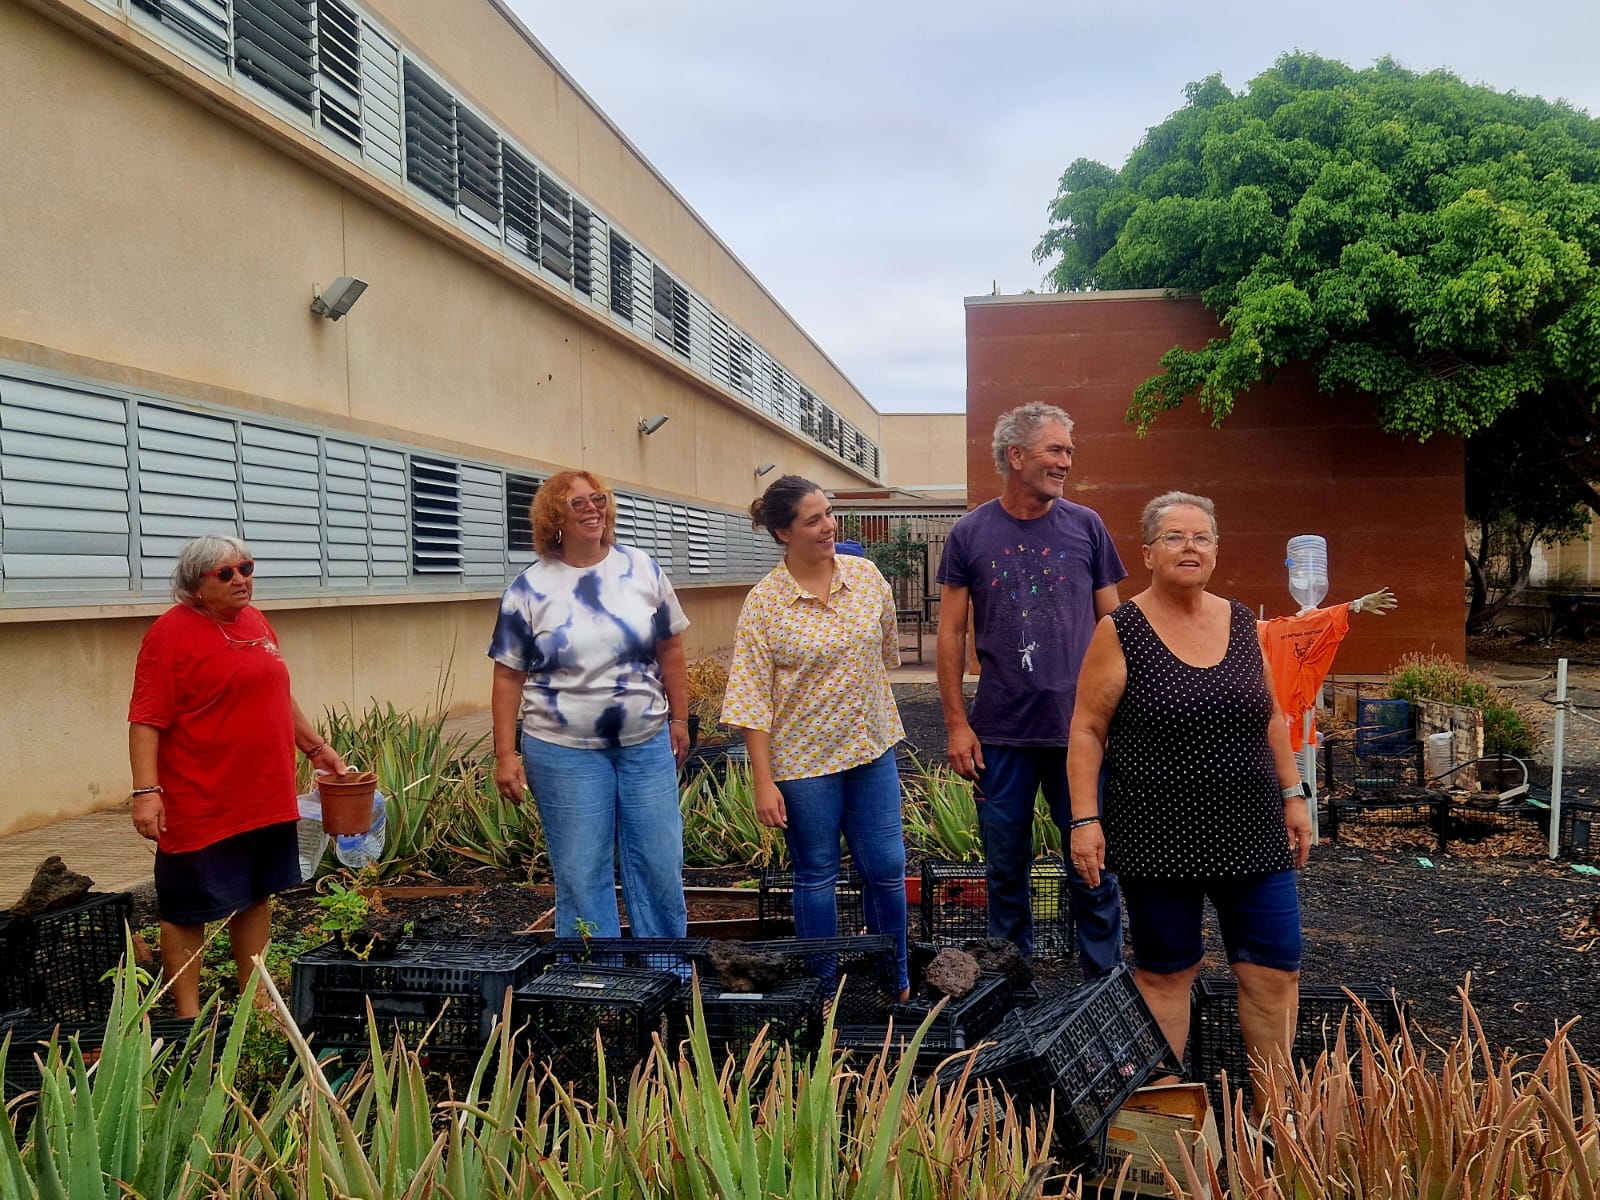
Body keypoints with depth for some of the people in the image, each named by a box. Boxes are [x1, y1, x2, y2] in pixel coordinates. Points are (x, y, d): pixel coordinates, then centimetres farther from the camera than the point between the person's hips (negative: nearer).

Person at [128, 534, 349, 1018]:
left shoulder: (256, 621, 10)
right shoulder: (172, 632, -12)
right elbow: (146, 720, -16)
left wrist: (316, 746, 22)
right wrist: (146, 791, -22)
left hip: (267, 797, 7)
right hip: (201, 806, -7)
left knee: (256, 897, 16)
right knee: (188, 910, 4)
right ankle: (188, 1015, 16)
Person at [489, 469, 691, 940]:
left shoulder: (642, 569, 1)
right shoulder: (529, 588, -4)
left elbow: (670, 648, 9)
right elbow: (508, 677, -2)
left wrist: (679, 718, 8)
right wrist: (505, 755, -5)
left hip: (647, 743, 2)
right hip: (565, 751, -2)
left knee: (660, 865, 9)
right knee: (581, 874, 7)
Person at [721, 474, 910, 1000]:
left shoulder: (867, 577, -1)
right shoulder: (763, 603, -12)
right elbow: (753, 700, -12)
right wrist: (763, 782, -14)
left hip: (872, 747, 4)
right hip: (804, 758, -3)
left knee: (886, 867, 8)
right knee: (816, 876, 10)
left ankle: (897, 982, 30)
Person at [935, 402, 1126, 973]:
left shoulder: (1086, 526, 3)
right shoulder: (970, 534, 0)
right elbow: (951, 633, 2)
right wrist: (957, 723, -2)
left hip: (1080, 728, 0)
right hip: (1000, 733, 0)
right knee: (1005, 867, 12)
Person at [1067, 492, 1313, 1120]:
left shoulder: (1241, 621, 7)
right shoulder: (1121, 631, -7)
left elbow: (1270, 715, 15)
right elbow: (1087, 730, -7)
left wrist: (1293, 795, 11)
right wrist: (1085, 819, -12)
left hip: (1251, 832, 5)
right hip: (1158, 838, -4)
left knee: (1275, 969, 6)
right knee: (1165, 972, 7)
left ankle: (1270, 1110, 23)